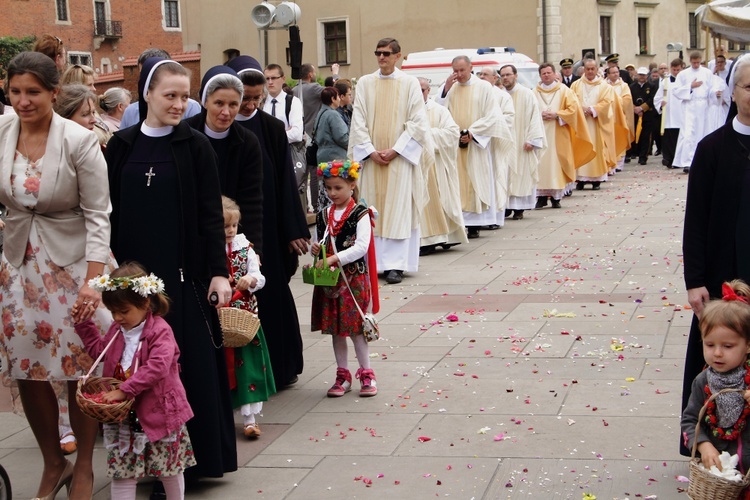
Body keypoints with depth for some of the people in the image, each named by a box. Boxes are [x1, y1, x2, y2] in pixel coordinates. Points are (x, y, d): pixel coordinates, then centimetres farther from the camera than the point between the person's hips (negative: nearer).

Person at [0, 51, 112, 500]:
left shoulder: (79, 141, -13)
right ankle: (53, 463, 28)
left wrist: (93, 281, -15)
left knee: (80, 372, 2)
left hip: (71, 265, -4)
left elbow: (98, 215, -10)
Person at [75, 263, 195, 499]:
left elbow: (157, 367, -30)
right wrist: (83, 323, 16)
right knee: (121, 473, 3)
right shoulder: (117, 330, 6)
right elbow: (98, 349, 25)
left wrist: (125, 390, -31)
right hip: (123, 418, 6)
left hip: (158, 413, -6)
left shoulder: (160, 331, -17)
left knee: (170, 471, 11)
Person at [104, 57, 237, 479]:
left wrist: (219, 271, -8)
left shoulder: (195, 146, -1)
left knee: (193, 362, 1)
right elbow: (110, 211, 8)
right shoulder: (121, 146, 5)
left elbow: (211, 214, -3)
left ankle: (198, 455, 12)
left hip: (184, 273, -2)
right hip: (134, 272, 2)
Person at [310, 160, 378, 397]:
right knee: (335, 329, 10)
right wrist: (314, 249, -5)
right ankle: (343, 376, 19)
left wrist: (334, 258, -27)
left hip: (353, 277, -5)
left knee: (356, 328, -2)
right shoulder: (323, 215, 9)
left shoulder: (360, 214, -9)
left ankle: (367, 374, 11)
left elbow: (361, 247, -19)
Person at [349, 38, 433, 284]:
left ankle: (395, 264, -4)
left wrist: (395, 149, -11)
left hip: (400, 156, -2)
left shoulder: (410, 83, 1)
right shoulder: (364, 83, 7)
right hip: (371, 156, 2)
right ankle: (374, 262, 6)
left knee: (398, 209, -4)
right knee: (372, 210, 2)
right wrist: (370, 151, -7)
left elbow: (417, 122, -2)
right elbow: (358, 121, 5)